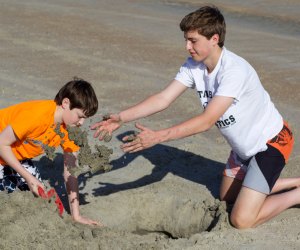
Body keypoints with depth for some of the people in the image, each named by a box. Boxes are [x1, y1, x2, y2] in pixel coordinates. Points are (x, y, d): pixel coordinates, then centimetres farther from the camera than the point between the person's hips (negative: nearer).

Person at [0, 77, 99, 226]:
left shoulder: (69, 129, -12)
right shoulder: (38, 114, -35)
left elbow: (70, 173, -10)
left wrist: (76, 215, -14)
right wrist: (29, 178, -27)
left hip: (17, 156, 7)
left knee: (38, 194, -1)